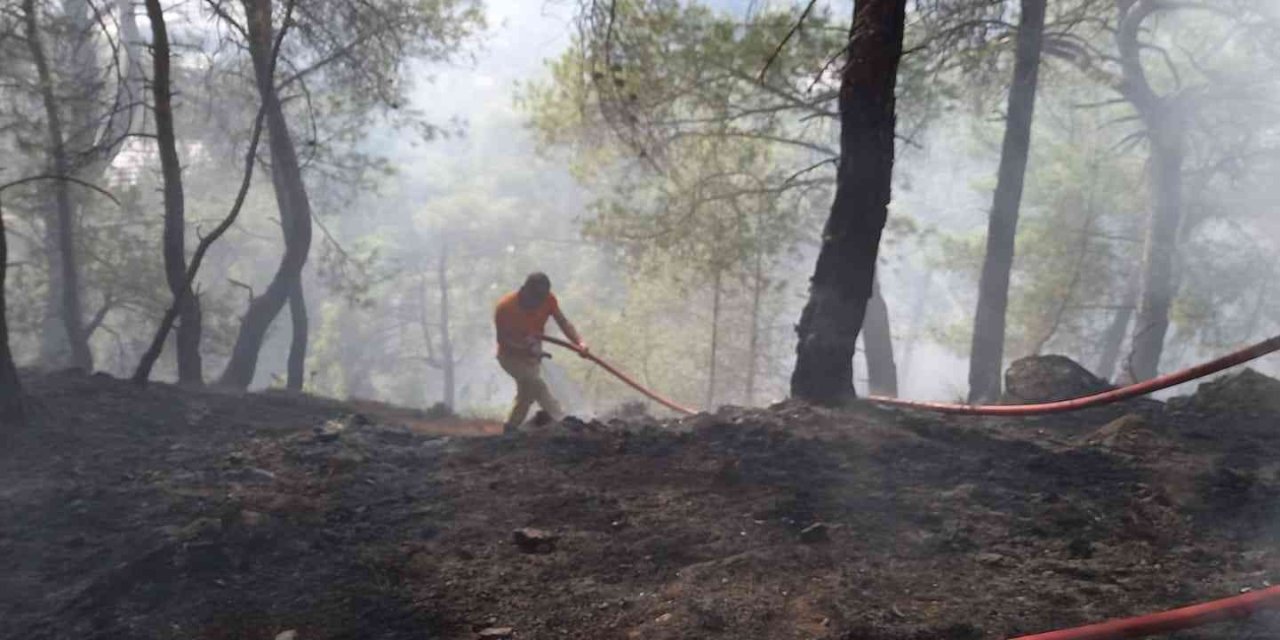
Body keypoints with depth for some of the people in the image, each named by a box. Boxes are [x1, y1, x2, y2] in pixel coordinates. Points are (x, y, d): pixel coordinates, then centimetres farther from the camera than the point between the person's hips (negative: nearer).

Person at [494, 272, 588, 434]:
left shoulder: (548, 299, -19)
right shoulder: (505, 306, -29)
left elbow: (563, 322, -25)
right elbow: (502, 337, -20)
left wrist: (580, 342, -43)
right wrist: (523, 346, -38)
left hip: (533, 355, 6)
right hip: (511, 356, -6)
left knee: (526, 395, 15)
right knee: (537, 384, -25)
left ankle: (508, 432, 33)